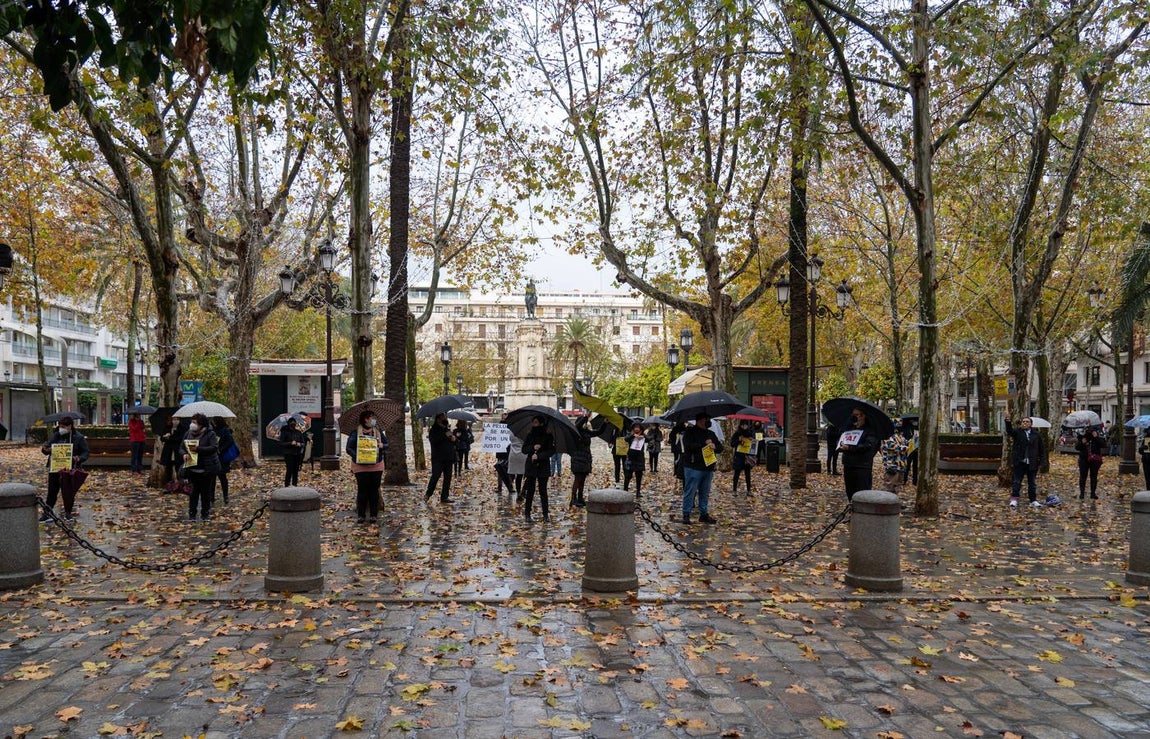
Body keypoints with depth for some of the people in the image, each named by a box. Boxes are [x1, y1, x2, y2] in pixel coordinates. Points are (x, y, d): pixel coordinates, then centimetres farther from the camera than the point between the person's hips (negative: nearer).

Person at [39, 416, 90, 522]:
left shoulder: (79, 438, -2)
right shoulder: (55, 436, 6)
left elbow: (85, 453, -1)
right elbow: (48, 447, 11)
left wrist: (79, 458, -21)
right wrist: (44, 449, -12)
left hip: (70, 469, -2)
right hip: (54, 468, 3)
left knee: (68, 492, 4)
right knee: (52, 491, 7)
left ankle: (68, 513, 17)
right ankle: (46, 513, 16)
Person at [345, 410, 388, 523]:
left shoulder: (378, 431, 8)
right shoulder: (356, 432, -4)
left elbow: (387, 444, 14)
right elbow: (348, 448, -5)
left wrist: (382, 446, -9)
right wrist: (357, 456, -20)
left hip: (376, 466, 3)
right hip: (361, 466, -3)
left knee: (374, 490, 6)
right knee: (362, 490, -1)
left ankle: (373, 515, 13)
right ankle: (361, 515, 9)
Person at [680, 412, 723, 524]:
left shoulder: (711, 434, 17)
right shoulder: (690, 432, -4)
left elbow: (720, 448, 16)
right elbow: (688, 446, -19)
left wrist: (714, 446, -8)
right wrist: (704, 444, -15)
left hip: (708, 468, 6)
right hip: (693, 468, -6)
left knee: (705, 493, 11)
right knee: (690, 492, -4)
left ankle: (704, 514, 20)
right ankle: (686, 514, 2)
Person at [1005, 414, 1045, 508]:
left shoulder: (1037, 435, 5)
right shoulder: (1017, 432, 1)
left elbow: (1041, 449, 8)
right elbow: (1009, 431, -21)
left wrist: (1040, 461, 3)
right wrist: (1008, 422, -40)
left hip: (1032, 463, 2)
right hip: (1019, 462, -2)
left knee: (1032, 483, 10)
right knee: (1017, 482, -1)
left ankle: (1033, 501, 16)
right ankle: (1014, 499, 1)